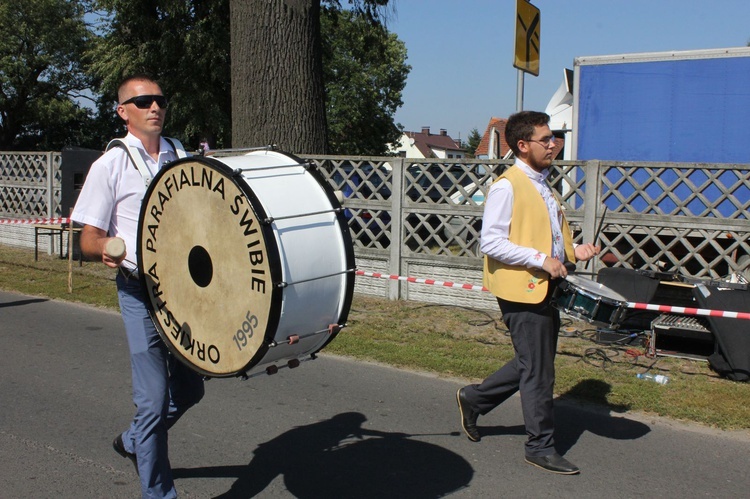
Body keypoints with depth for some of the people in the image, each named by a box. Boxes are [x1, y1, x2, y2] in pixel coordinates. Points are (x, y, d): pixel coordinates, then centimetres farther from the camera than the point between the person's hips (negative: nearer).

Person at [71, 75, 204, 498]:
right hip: (141, 292, -5)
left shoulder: (182, 157, 10)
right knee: (155, 399, -6)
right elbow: (89, 240, -5)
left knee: (189, 390, 15)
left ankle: (134, 442, 42)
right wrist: (106, 248, -27)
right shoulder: (111, 165, -4)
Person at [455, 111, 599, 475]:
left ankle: (474, 399, 35)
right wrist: (542, 259, -21)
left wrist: (573, 252, 7)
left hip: (546, 288, 9)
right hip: (522, 289, -9)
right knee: (538, 372, 0)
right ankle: (541, 446, 15)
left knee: (533, 364, 19)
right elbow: (491, 243, -20)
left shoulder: (542, 184, 16)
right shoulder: (507, 186, -13)